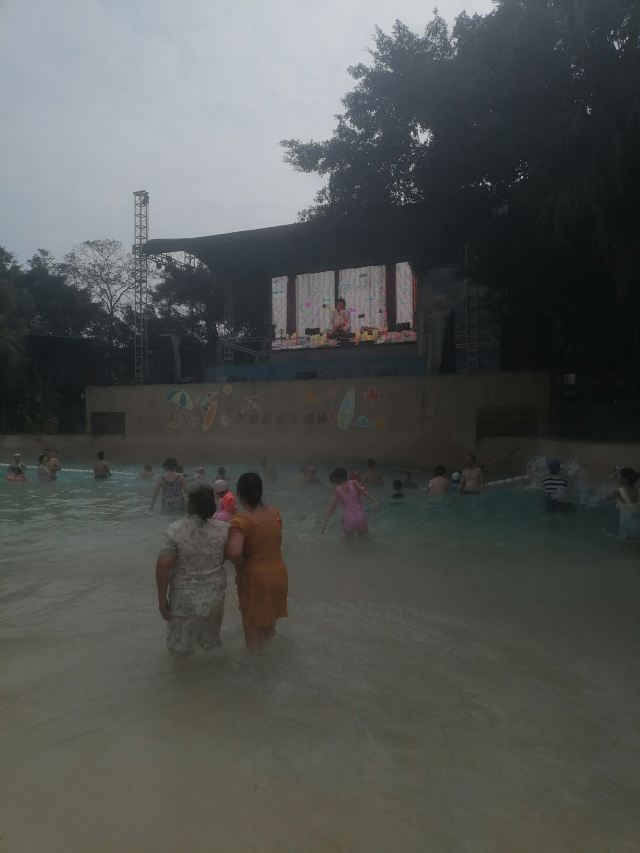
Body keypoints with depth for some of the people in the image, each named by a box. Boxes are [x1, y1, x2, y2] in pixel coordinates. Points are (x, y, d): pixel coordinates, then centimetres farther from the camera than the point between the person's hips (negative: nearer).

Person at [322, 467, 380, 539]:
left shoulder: (338, 490, 1)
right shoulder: (353, 483, 4)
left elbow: (332, 507, 1)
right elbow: (364, 492, -11)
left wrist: (325, 522, 5)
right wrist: (375, 502, -12)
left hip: (348, 519, -1)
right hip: (360, 517, 1)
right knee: (363, 534, 25)